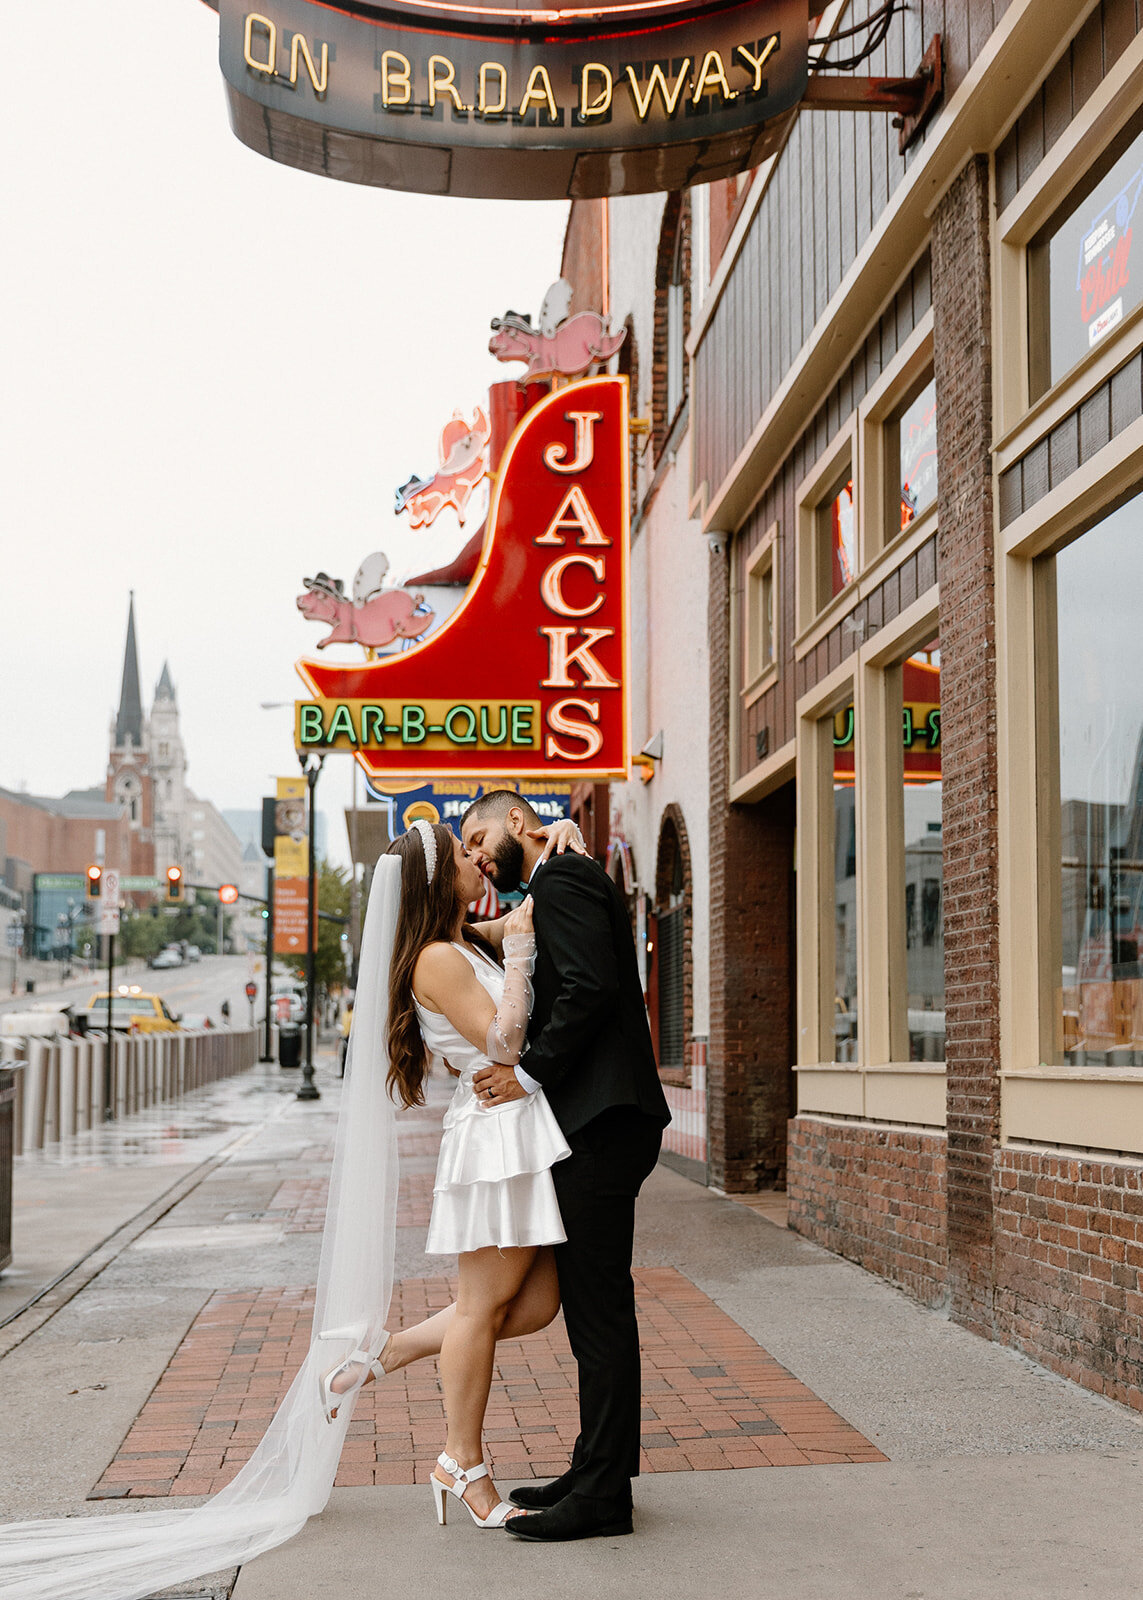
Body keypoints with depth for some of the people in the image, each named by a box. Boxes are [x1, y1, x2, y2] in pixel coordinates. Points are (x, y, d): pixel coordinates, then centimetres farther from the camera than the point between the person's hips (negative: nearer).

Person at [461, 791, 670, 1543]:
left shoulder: (560, 881, -8)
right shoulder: (568, 883, 23)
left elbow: (591, 988, -21)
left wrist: (530, 1074, -16)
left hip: (600, 1125, -10)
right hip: (597, 1121, 10)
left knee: (600, 1311, -6)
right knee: (593, 1306, 14)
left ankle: (602, 1496, 0)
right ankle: (598, 1471, 23)